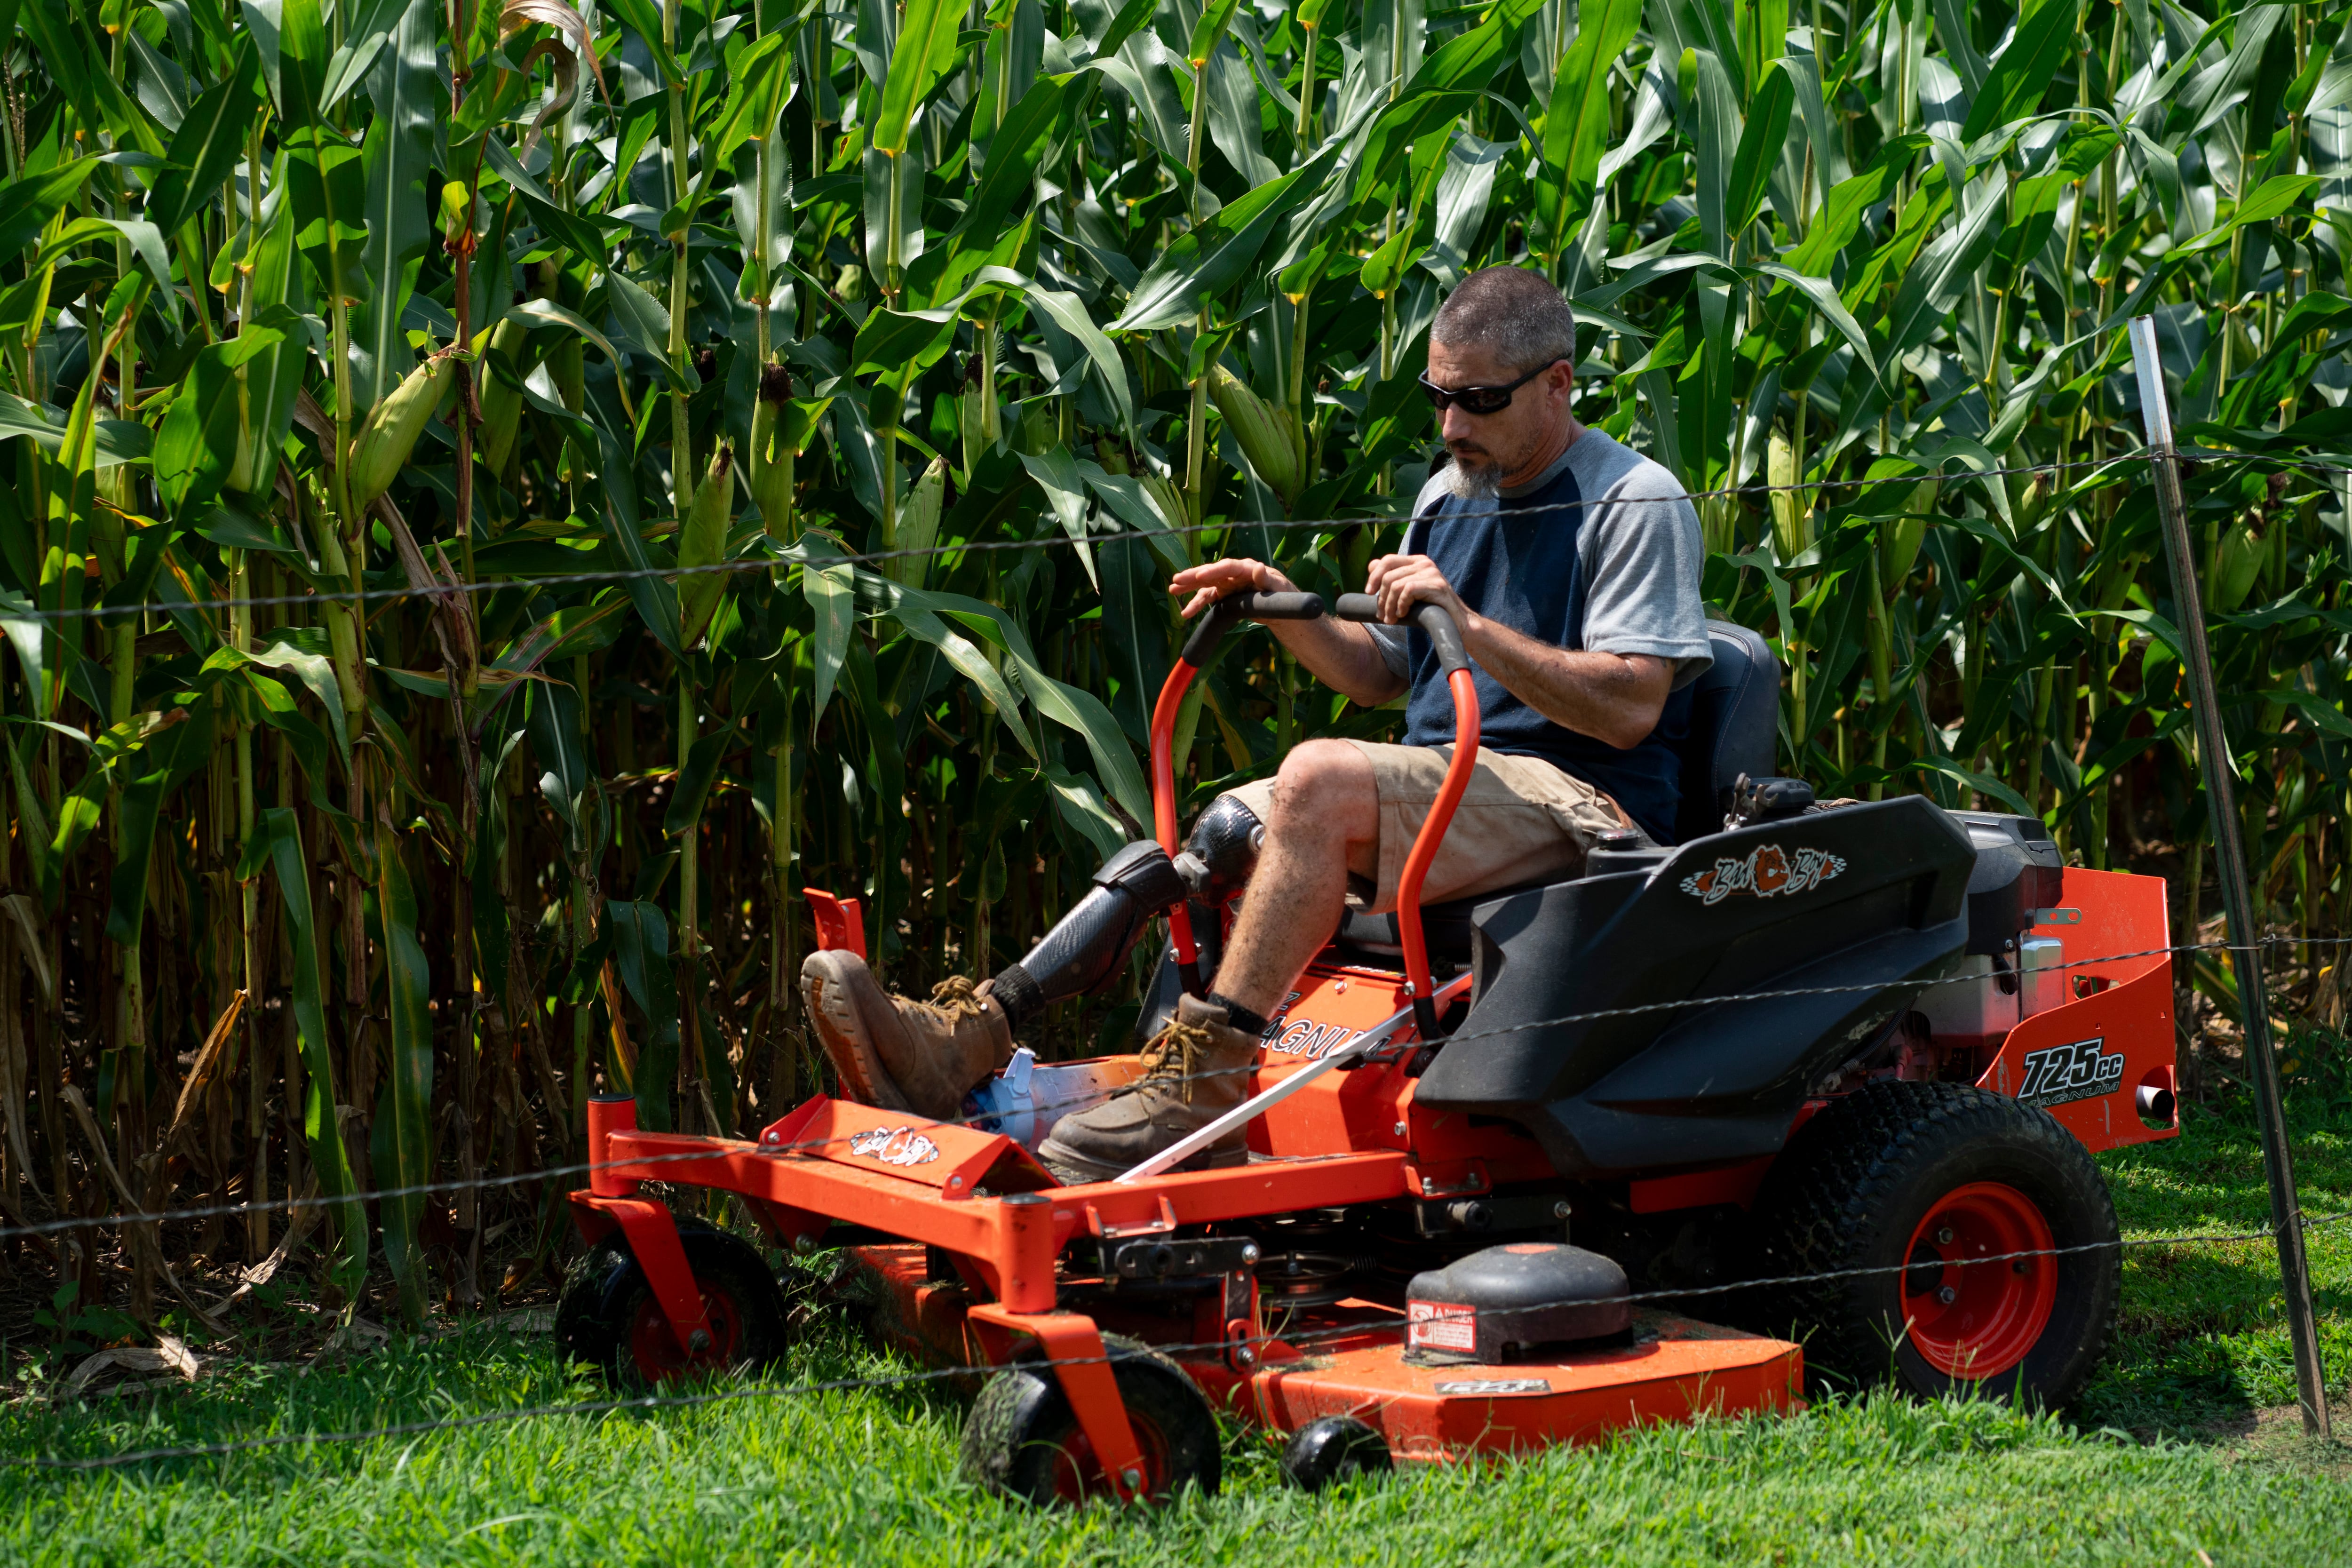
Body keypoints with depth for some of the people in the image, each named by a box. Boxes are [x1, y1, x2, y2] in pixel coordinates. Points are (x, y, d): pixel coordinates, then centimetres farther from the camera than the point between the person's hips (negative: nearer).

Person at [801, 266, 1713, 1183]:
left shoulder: (1638, 506, -5)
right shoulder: (1448, 495, 20)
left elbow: (1630, 710, -16)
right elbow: (1376, 676, 23)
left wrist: (1468, 623, -23)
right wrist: (1285, 610, 4)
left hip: (1577, 803, -8)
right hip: (1439, 790, 8)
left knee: (1319, 779, -33)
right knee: (1200, 839, -13)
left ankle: (1199, 1090, -36)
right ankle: (968, 1041, -26)